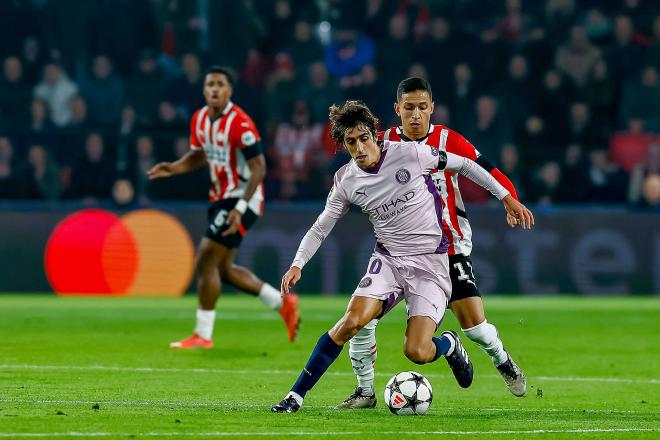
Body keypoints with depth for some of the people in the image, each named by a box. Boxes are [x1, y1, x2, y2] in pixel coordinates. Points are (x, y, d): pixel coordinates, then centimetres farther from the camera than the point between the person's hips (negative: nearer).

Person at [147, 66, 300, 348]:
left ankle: (202, 335, -3)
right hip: (220, 198, 9)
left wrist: (240, 208, -28)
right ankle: (283, 304, 26)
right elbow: (198, 156, 21)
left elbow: (259, 168, -21)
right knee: (223, 269, 13)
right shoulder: (199, 119, 5)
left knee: (205, 262, -12)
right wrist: (172, 168, 0)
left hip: (241, 200, -9)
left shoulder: (239, 123, -20)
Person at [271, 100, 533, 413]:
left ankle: (449, 345, 22)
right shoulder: (346, 181, -2)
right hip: (388, 260, 3)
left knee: (416, 352, -17)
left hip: (430, 261, -3)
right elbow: (320, 229, 8)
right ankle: (296, 395, -13)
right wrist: (297, 264, -8)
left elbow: (463, 165, -1)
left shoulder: (409, 153, -13)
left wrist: (506, 197, 2)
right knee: (351, 320, -23)